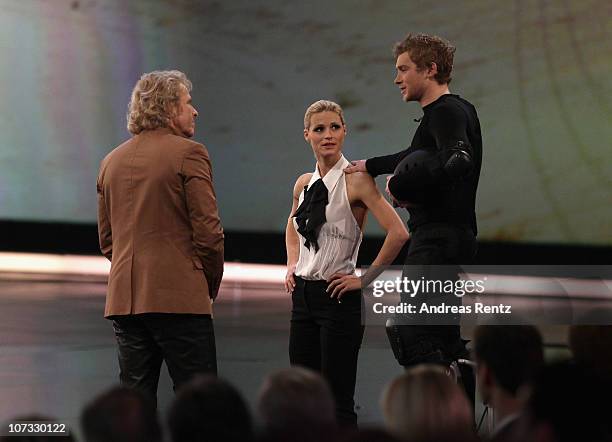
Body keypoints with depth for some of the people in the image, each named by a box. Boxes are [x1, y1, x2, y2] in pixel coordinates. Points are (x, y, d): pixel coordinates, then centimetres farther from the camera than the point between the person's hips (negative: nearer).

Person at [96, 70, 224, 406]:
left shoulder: (111, 161, 14)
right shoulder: (189, 154, -6)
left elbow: (106, 240, 17)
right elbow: (207, 231, -10)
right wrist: (211, 286, 3)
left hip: (124, 299, 6)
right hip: (180, 298, -6)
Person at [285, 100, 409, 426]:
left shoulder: (356, 181, -11)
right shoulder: (304, 184, 9)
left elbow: (398, 233, -21)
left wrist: (365, 279, -15)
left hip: (337, 296, -7)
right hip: (303, 296, 7)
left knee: (337, 400, -5)